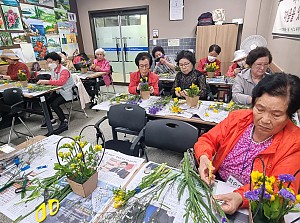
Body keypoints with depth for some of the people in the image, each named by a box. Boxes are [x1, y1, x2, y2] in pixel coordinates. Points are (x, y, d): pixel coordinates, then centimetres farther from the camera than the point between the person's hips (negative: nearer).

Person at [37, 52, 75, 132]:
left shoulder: (64, 71, -19)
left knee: (54, 104, -25)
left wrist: (46, 81, -36)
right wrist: (43, 82, -6)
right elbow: (52, 81, 14)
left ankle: (64, 122, -10)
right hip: (58, 91, 8)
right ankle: (51, 120, 14)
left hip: (67, 93, -8)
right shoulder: (53, 70, 7)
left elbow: (60, 82, -34)